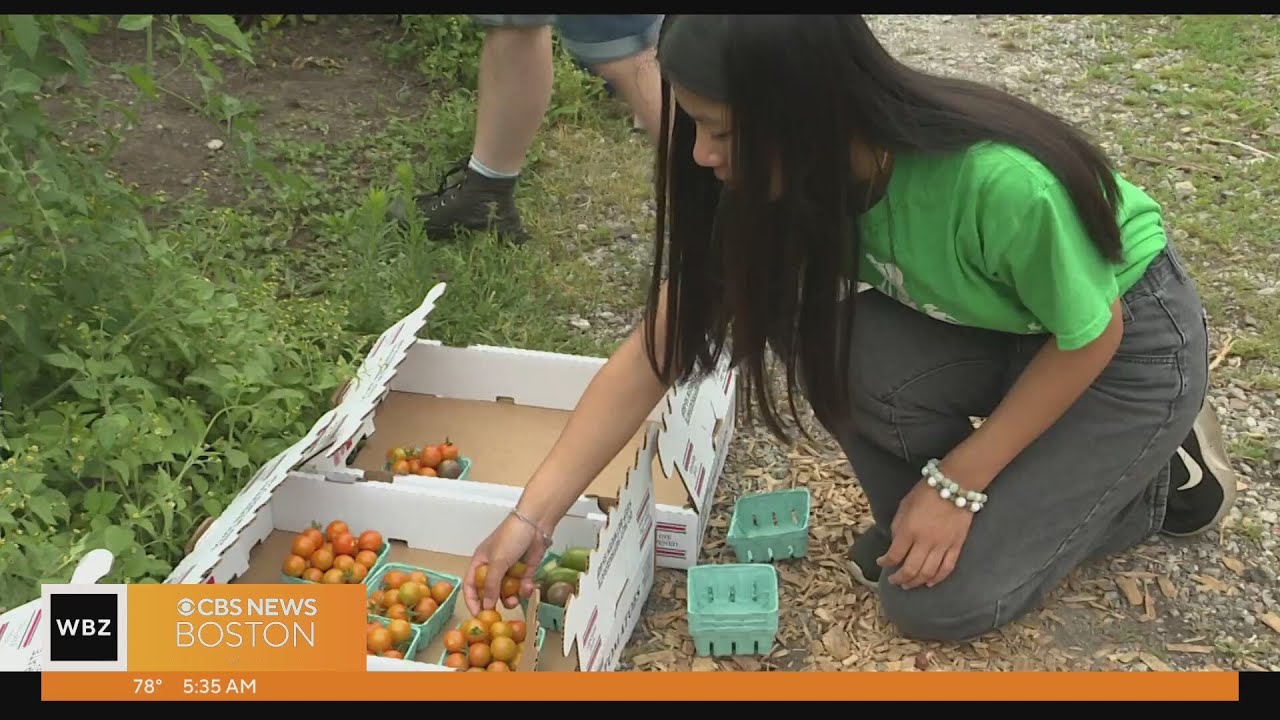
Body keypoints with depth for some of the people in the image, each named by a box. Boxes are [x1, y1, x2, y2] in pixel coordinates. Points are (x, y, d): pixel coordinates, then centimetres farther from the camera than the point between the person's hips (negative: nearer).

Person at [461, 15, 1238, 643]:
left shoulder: (1001, 184, -39)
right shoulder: (790, 177, -22)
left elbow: (1090, 337, -21)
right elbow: (655, 353, -17)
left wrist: (958, 482, -15)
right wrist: (533, 515, -19)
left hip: (1136, 340, -4)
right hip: (991, 327, 5)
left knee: (937, 598, -11)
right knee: (844, 352, -28)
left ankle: (1164, 474, 10)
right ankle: (918, 512, 2)